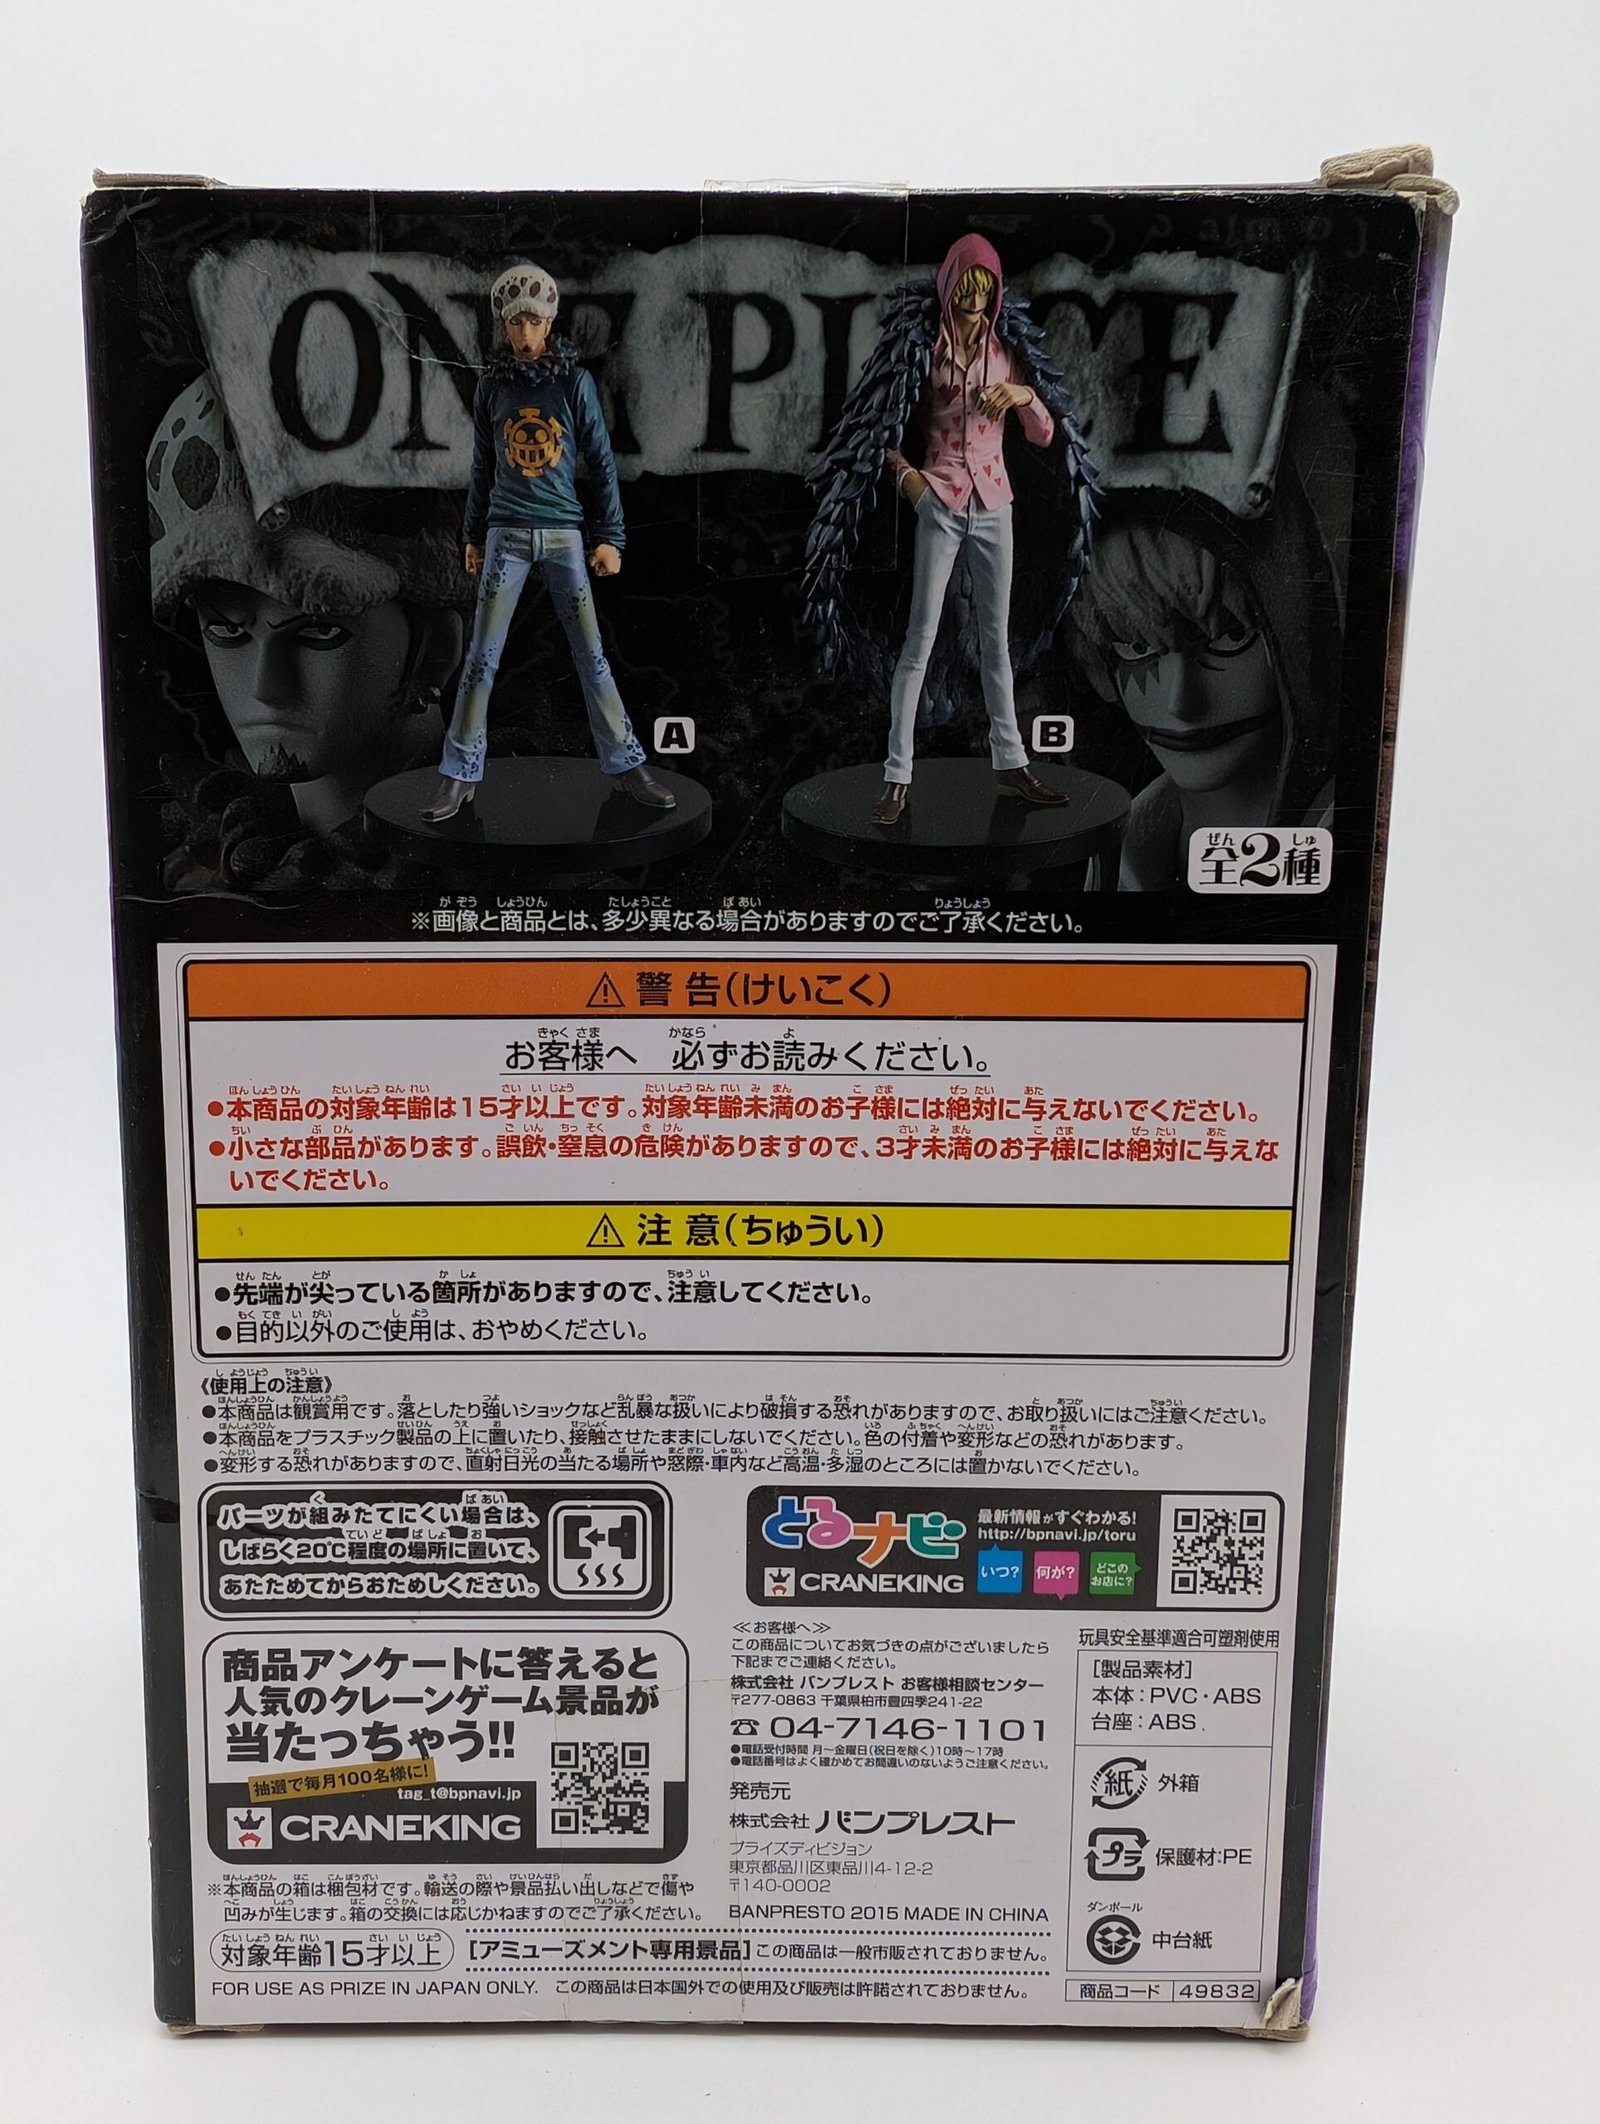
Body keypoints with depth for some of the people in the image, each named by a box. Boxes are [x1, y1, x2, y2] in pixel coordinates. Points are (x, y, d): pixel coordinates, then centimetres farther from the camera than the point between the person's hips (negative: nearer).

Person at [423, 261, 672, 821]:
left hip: (564, 534, -1)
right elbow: (482, 468, 14)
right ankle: (459, 775, 3)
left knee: (591, 655, -1)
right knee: (481, 657, -2)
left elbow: (601, 462, 3)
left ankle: (627, 767, 6)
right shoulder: (492, 384, 6)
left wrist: (609, 537, -1)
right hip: (506, 534, 1)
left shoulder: (574, 381, 1)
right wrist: (474, 535, 15)